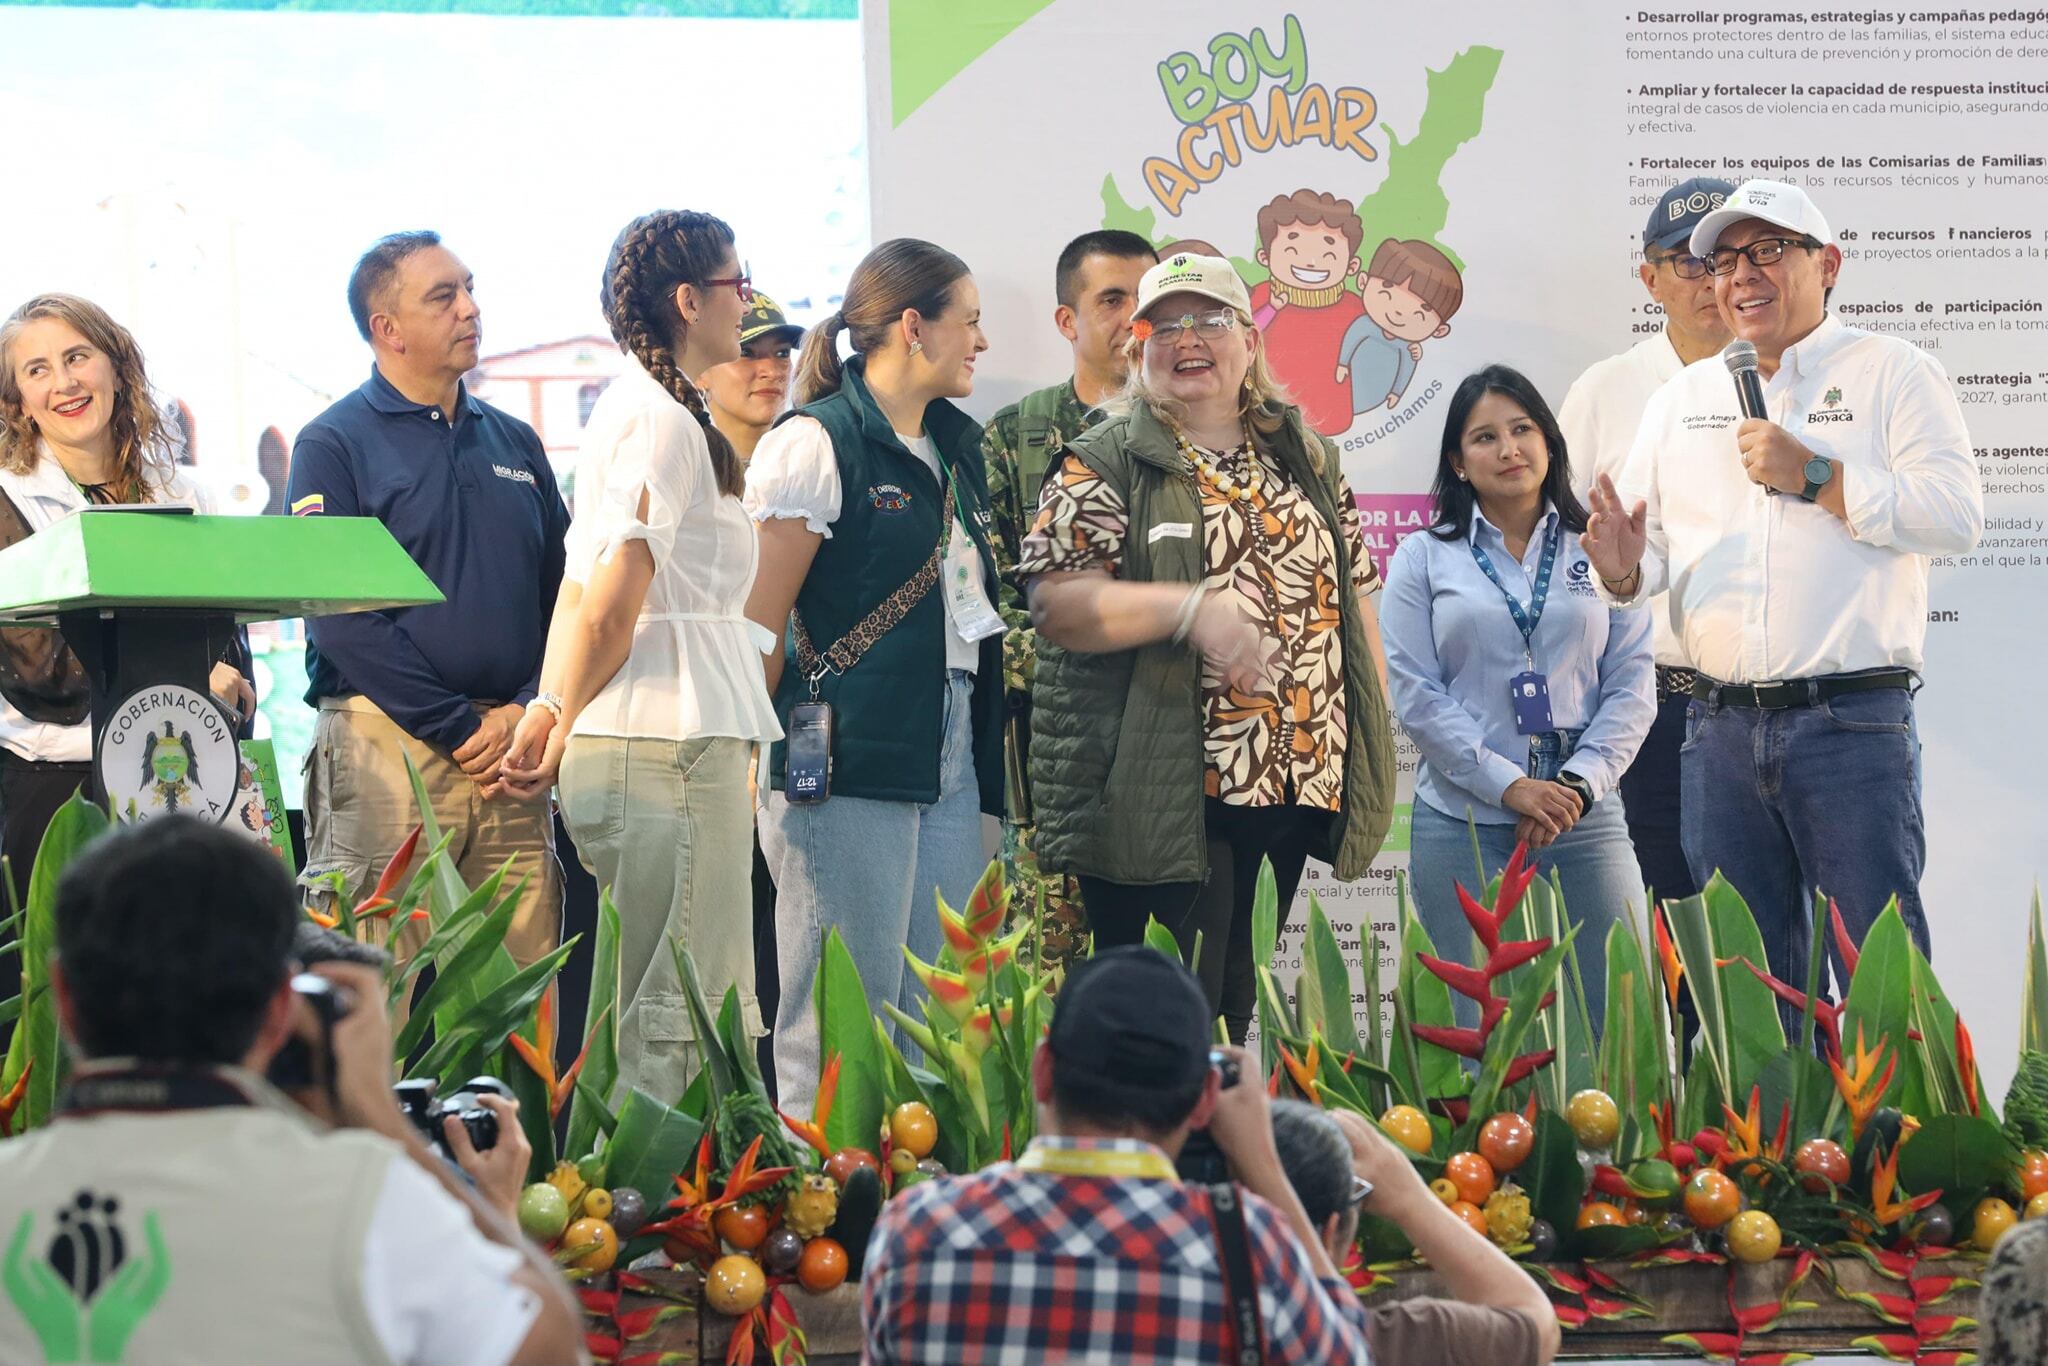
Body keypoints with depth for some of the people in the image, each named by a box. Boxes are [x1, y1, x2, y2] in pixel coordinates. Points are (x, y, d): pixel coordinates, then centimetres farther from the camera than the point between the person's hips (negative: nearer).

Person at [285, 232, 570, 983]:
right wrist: (458, 730, -11)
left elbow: (565, 592, 15)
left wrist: (528, 710, -2)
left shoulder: (514, 442, 17)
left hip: (512, 755, 5)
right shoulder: (334, 445, 0)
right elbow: (337, 618, -8)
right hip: (388, 744, -5)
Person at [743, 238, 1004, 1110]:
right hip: (850, 764, -8)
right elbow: (762, 618, -7)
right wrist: (752, 758, -8)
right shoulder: (813, 444, -6)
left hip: (950, 759, 8)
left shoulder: (959, 446, 19)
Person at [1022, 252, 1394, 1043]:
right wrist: (1190, 608, -22)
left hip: (1298, 789, 5)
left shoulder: (1307, 460, 17)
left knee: (1248, 1008, 10)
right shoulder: (1104, 466, 0)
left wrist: (1375, 737, 12)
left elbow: (1354, 600, 20)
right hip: (1166, 794, -5)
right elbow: (1053, 604, -11)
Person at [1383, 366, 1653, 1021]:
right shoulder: (1423, 559, 7)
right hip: (1461, 825, -1)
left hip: (1587, 819, 1)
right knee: (1481, 1034, -1)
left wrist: (1578, 783, -8)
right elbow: (1415, 694, -2)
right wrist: (1509, 785, -11)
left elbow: (1631, 682, 6)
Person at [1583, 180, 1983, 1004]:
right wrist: (1623, 570, -8)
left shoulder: (1894, 373, 4)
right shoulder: (1681, 400, 18)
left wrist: (1817, 478, -12)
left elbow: (1958, 516, -7)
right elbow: (1648, 553, 15)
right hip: (1720, 728, 5)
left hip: (1852, 720, -5)